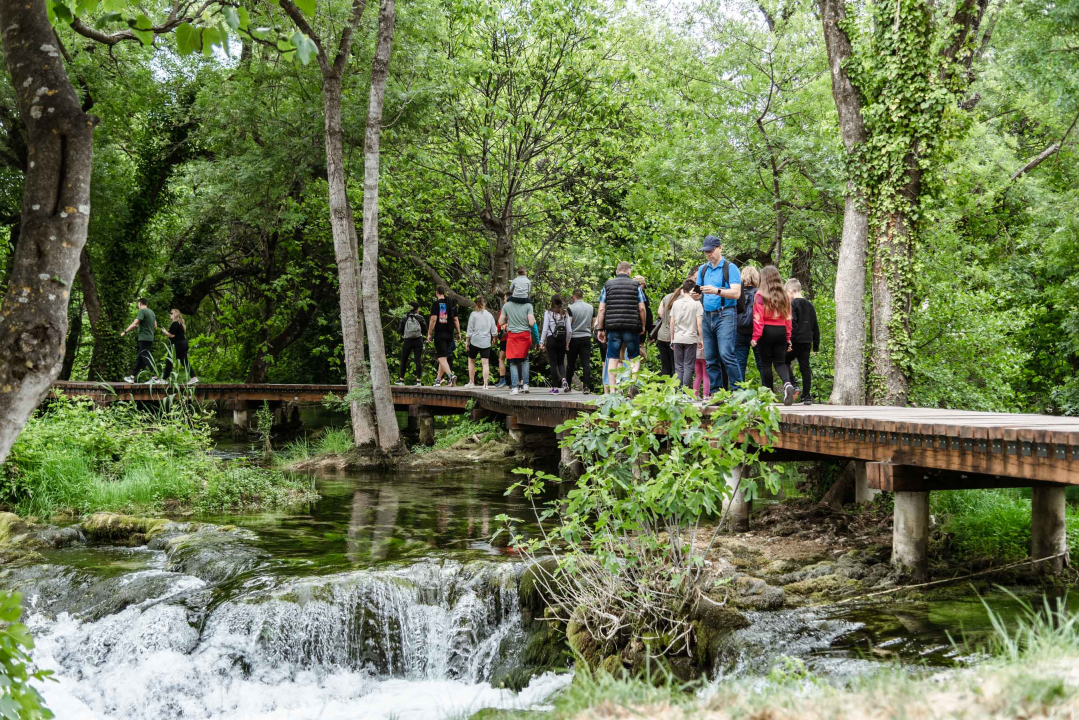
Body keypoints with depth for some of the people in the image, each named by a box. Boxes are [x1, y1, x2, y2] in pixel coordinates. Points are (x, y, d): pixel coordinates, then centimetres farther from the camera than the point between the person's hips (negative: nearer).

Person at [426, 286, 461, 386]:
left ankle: (450, 375, -28)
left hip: (439, 334, -5)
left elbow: (433, 319, -13)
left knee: (441, 357, -7)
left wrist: (429, 333, -8)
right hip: (450, 334, 5)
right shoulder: (452, 303, 9)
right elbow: (456, 319, 11)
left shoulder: (436, 304, -7)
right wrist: (458, 332, 16)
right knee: (444, 357, 13)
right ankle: (438, 380, 19)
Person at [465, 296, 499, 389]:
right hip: (486, 342, 2)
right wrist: (494, 338, 28)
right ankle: (485, 384, -9)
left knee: (471, 361, 14)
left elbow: (469, 329, -4)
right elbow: (494, 331, 10)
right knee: (485, 363, -1)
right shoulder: (489, 315, 6)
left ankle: (471, 382, 17)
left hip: (475, 341, -2)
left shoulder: (474, 314, -4)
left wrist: (467, 341, 2)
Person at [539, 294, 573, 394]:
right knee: (561, 362, 14)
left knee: (553, 363, 4)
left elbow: (545, 329, -7)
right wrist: (567, 342, 14)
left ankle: (555, 387, 4)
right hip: (562, 340, 3)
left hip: (551, 339, -2)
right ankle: (564, 379, -13)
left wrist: (541, 342, -1)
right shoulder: (565, 314, 2)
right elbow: (569, 330, 2)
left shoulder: (548, 313, -5)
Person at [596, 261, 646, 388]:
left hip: (612, 326, 1)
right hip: (632, 326, -1)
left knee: (613, 359, 4)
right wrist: (643, 326, 10)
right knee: (634, 358, 8)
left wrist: (600, 329, 7)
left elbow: (602, 309, 4)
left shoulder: (607, 285, 7)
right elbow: (641, 308, 0)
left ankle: (612, 388, 1)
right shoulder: (635, 285, 4)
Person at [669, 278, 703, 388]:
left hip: (677, 339, 3)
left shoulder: (676, 303, 6)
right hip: (691, 339, -3)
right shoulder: (696, 304, -4)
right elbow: (699, 323, -7)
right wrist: (701, 339, 1)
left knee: (678, 367, 7)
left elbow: (672, 323, 7)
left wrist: (672, 339, 15)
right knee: (688, 367, 0)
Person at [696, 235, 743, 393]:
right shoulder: (703, 269, 17)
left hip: (725, 315, -6)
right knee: (710, 359, 5)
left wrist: (717, 291, -27)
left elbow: (736, 293, -12)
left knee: (726, 354, -18)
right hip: (708, 316, 6)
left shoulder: (730, 268, -2)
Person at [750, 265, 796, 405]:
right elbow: (788, 318, 8)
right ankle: (787, 383, -19)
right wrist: (788, 338, 12)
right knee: (780, 362, 9)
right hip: (781, 331, 4)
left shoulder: (760, 296, -6)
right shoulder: (784, 296, 7)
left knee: (766, 363, 5)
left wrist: (755, 337, -10)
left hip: (766, 331, -4)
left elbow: (758, 319, -11)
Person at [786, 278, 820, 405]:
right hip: (807, 342, 6)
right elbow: (815, 327, 19)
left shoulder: (793, 304, -7)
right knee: (805, 368, 7)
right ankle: (807, 396, 5)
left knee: (784, 361, 8)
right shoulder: (810, 305, 16)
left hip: (796, 341, -6)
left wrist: (789, 340, -16)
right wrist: (816, 345, 23)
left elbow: (792, 324, -18)